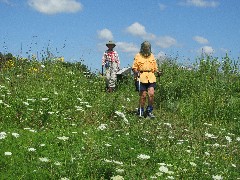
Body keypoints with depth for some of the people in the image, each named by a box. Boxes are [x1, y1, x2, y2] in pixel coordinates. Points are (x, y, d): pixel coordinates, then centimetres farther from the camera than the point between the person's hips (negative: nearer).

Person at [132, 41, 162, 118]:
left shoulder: (152, 56, 17)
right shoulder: (138, 56, 4)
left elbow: (155, 67, 23)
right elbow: (134, 67, 3)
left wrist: (158, 71, 4)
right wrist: (136, 72, -17)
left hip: (151, 78, 3)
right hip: (141, 78, -3)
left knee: (151, 94, -9)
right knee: (143, 95, -3)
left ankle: (149, 111, 6)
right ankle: (140, 112, 12)